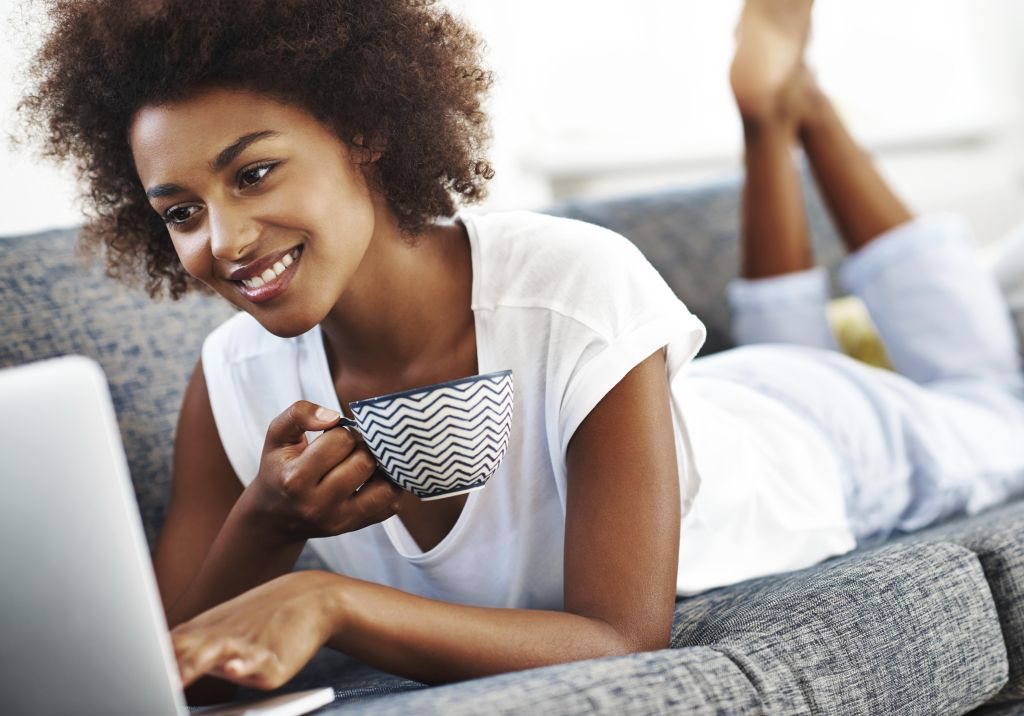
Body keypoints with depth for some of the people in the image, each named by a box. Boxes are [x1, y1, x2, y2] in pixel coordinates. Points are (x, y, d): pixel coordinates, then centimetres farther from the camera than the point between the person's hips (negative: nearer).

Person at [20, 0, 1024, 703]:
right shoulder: (233, 384, -30)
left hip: (823, 438, -3)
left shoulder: (582, 292, -45)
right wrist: (261, 528, -45)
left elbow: (627, 640, -44)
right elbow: (172, 675, -25)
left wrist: (327, 599, -57)